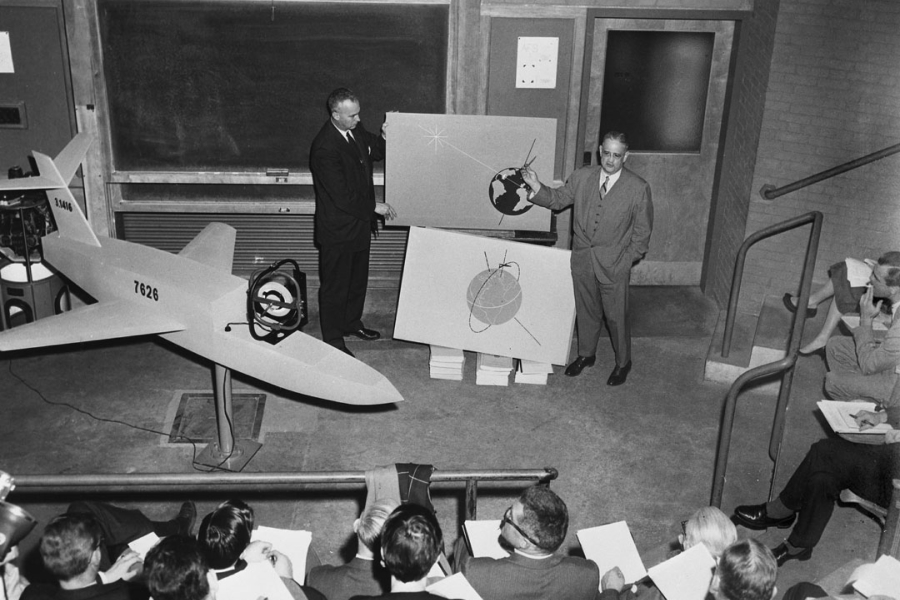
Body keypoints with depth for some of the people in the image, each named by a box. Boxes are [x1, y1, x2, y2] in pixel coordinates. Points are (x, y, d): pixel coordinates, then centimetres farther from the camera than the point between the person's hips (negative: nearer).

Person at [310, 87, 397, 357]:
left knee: (358, 277, 23)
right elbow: (342, 197, -27)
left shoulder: (355, 130, -2)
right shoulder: (325, 148, -28)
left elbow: (375, 152, 17)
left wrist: (384, 136, -5)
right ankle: (332, 339, 22)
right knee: (335, 284, 7)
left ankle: (352, 322, 43)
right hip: (337, 228, -8)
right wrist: (374, 207, -18)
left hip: (359, 222, 8)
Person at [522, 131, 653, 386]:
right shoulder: (582, 177, -2)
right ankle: (586, 354, 40)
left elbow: (642, 232, -6)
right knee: (586, 310, 19)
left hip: (614, 264, -3)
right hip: (582, 258, 3)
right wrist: (536, 186, -12)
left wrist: (626, 260, -9)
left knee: (616, 315, 9)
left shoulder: (638, 188, -12)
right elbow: (558, 199, 6)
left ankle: (623, 362, 31)